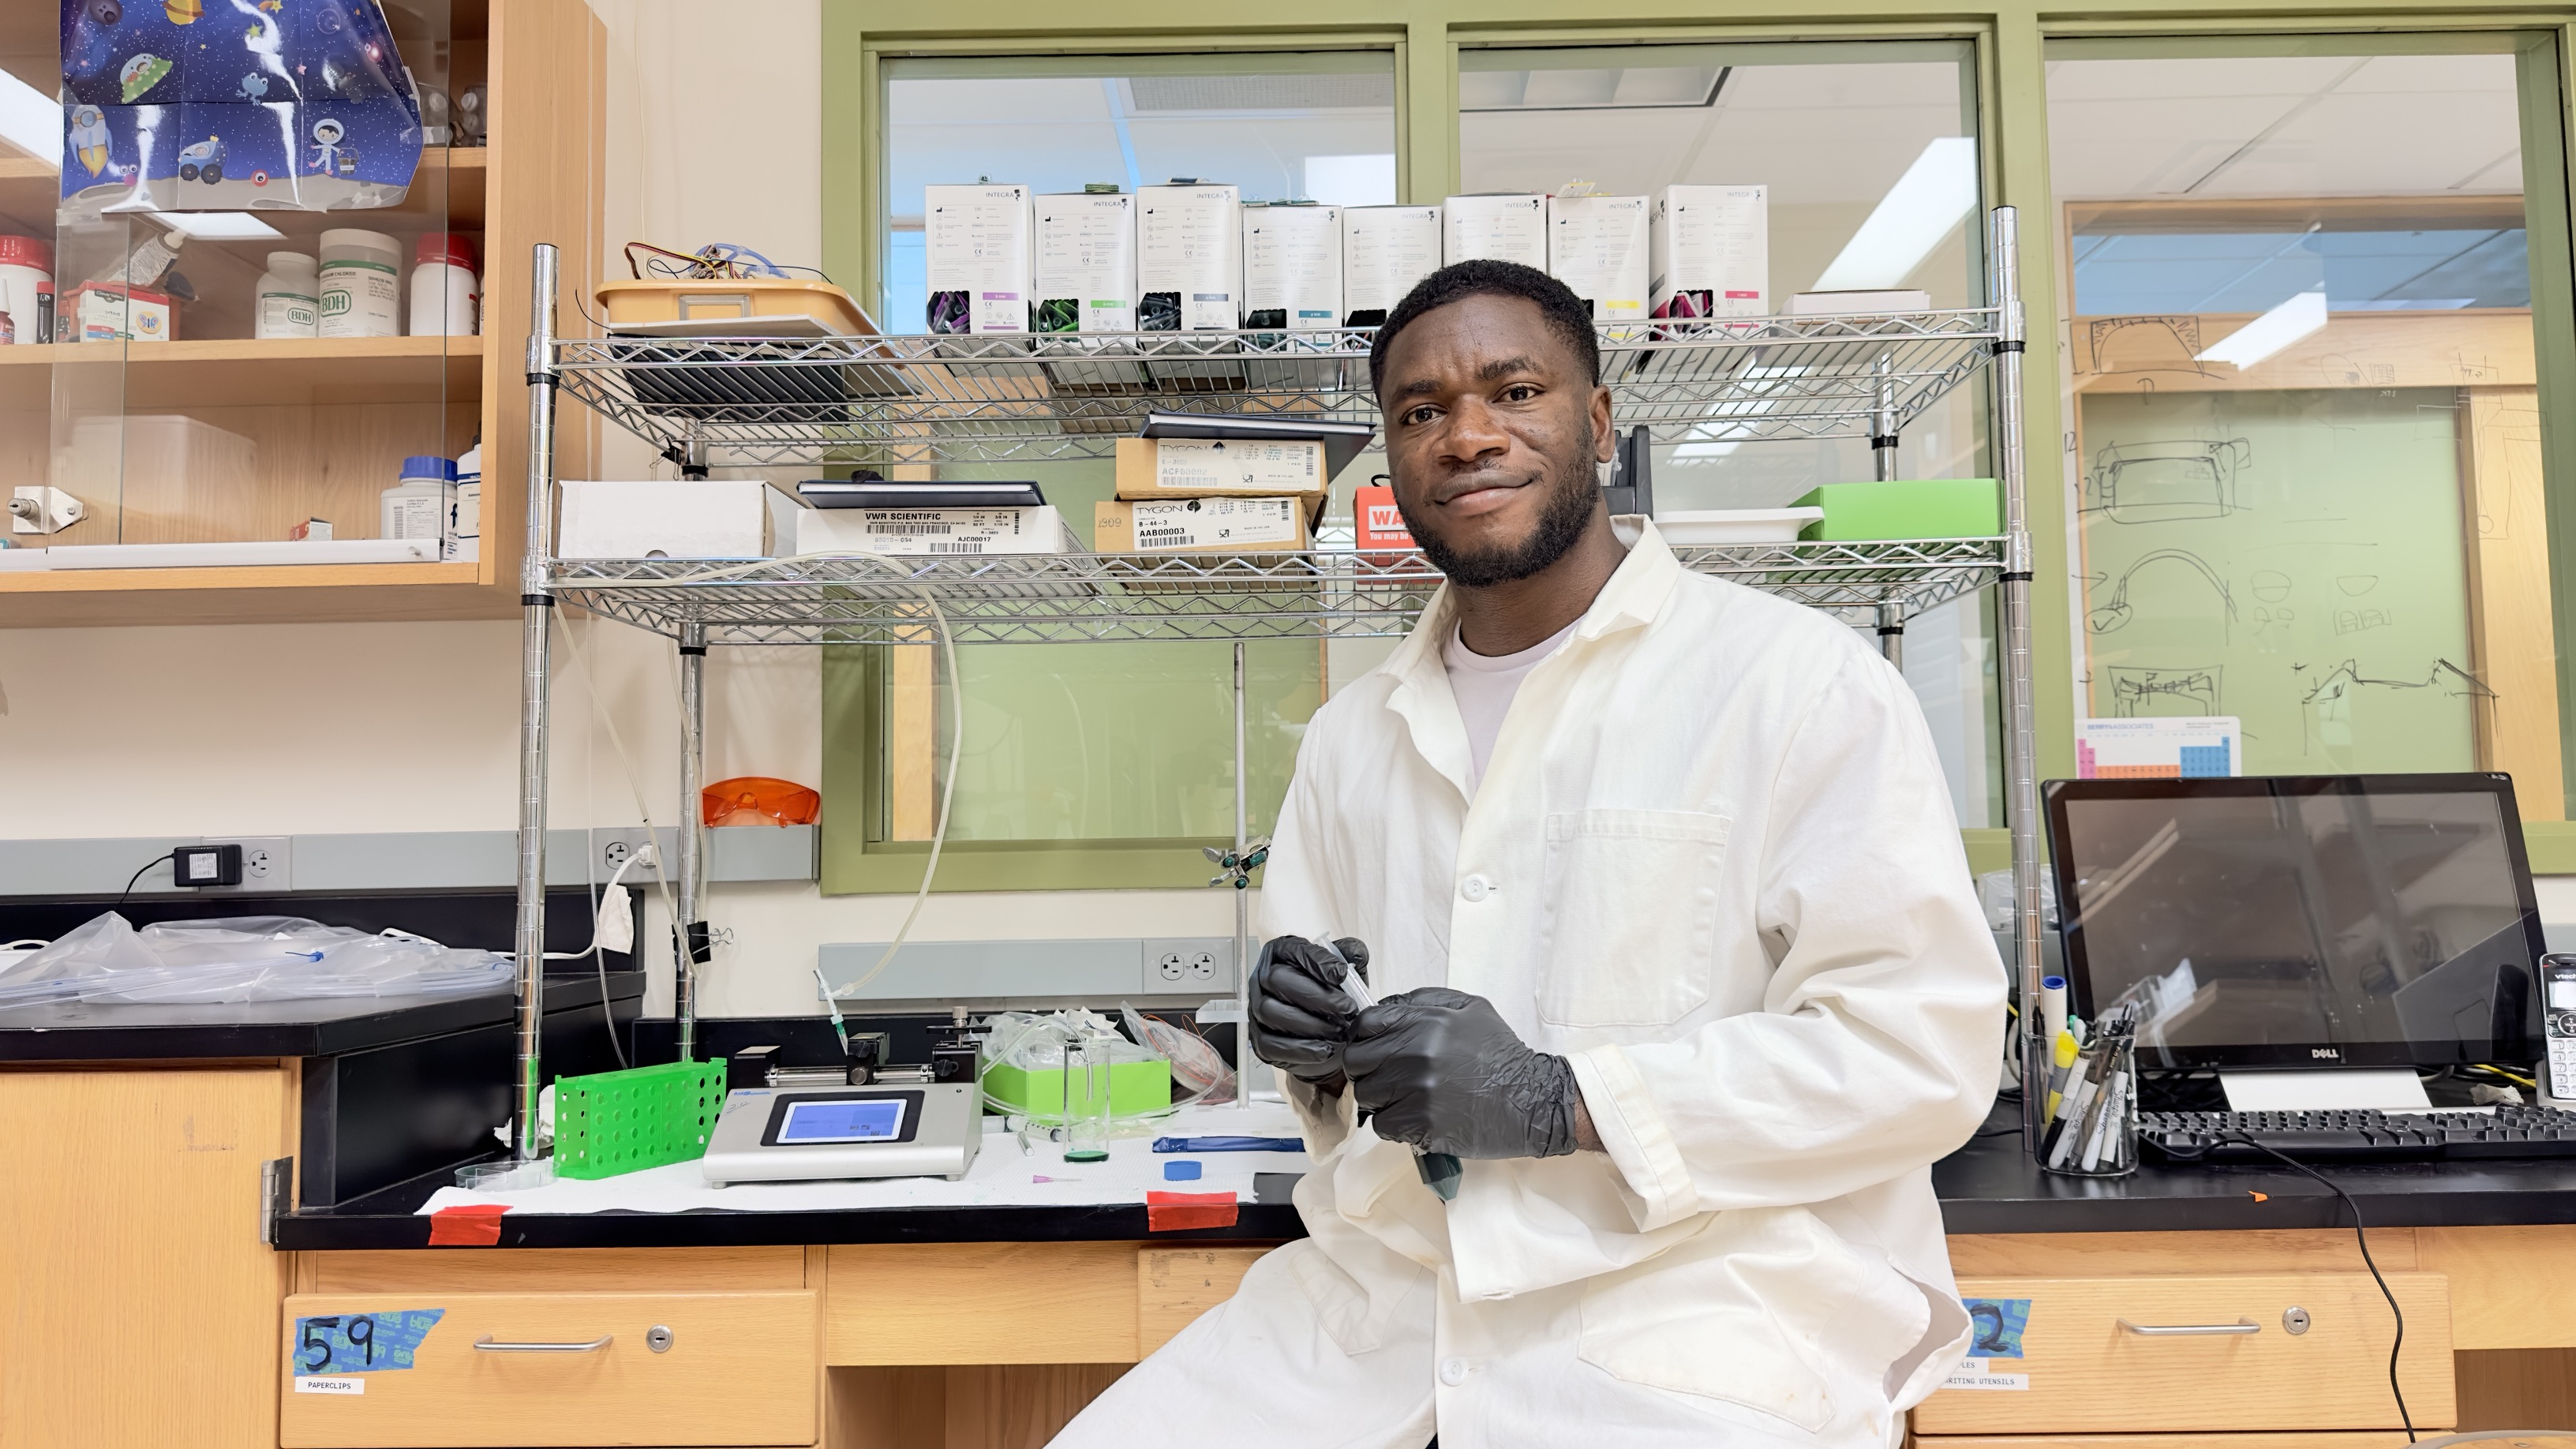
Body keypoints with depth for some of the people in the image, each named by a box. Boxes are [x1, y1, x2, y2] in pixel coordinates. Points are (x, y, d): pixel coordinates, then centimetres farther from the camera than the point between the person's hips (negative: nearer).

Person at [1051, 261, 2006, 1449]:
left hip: (1700, 1296, -4)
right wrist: (1315, 1048, -3)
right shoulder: (1354, 732, 14)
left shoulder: (1798, 678, -4)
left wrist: (1561, 1100, -17)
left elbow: (1928, 1045, -10)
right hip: (1378, 1295, 5)